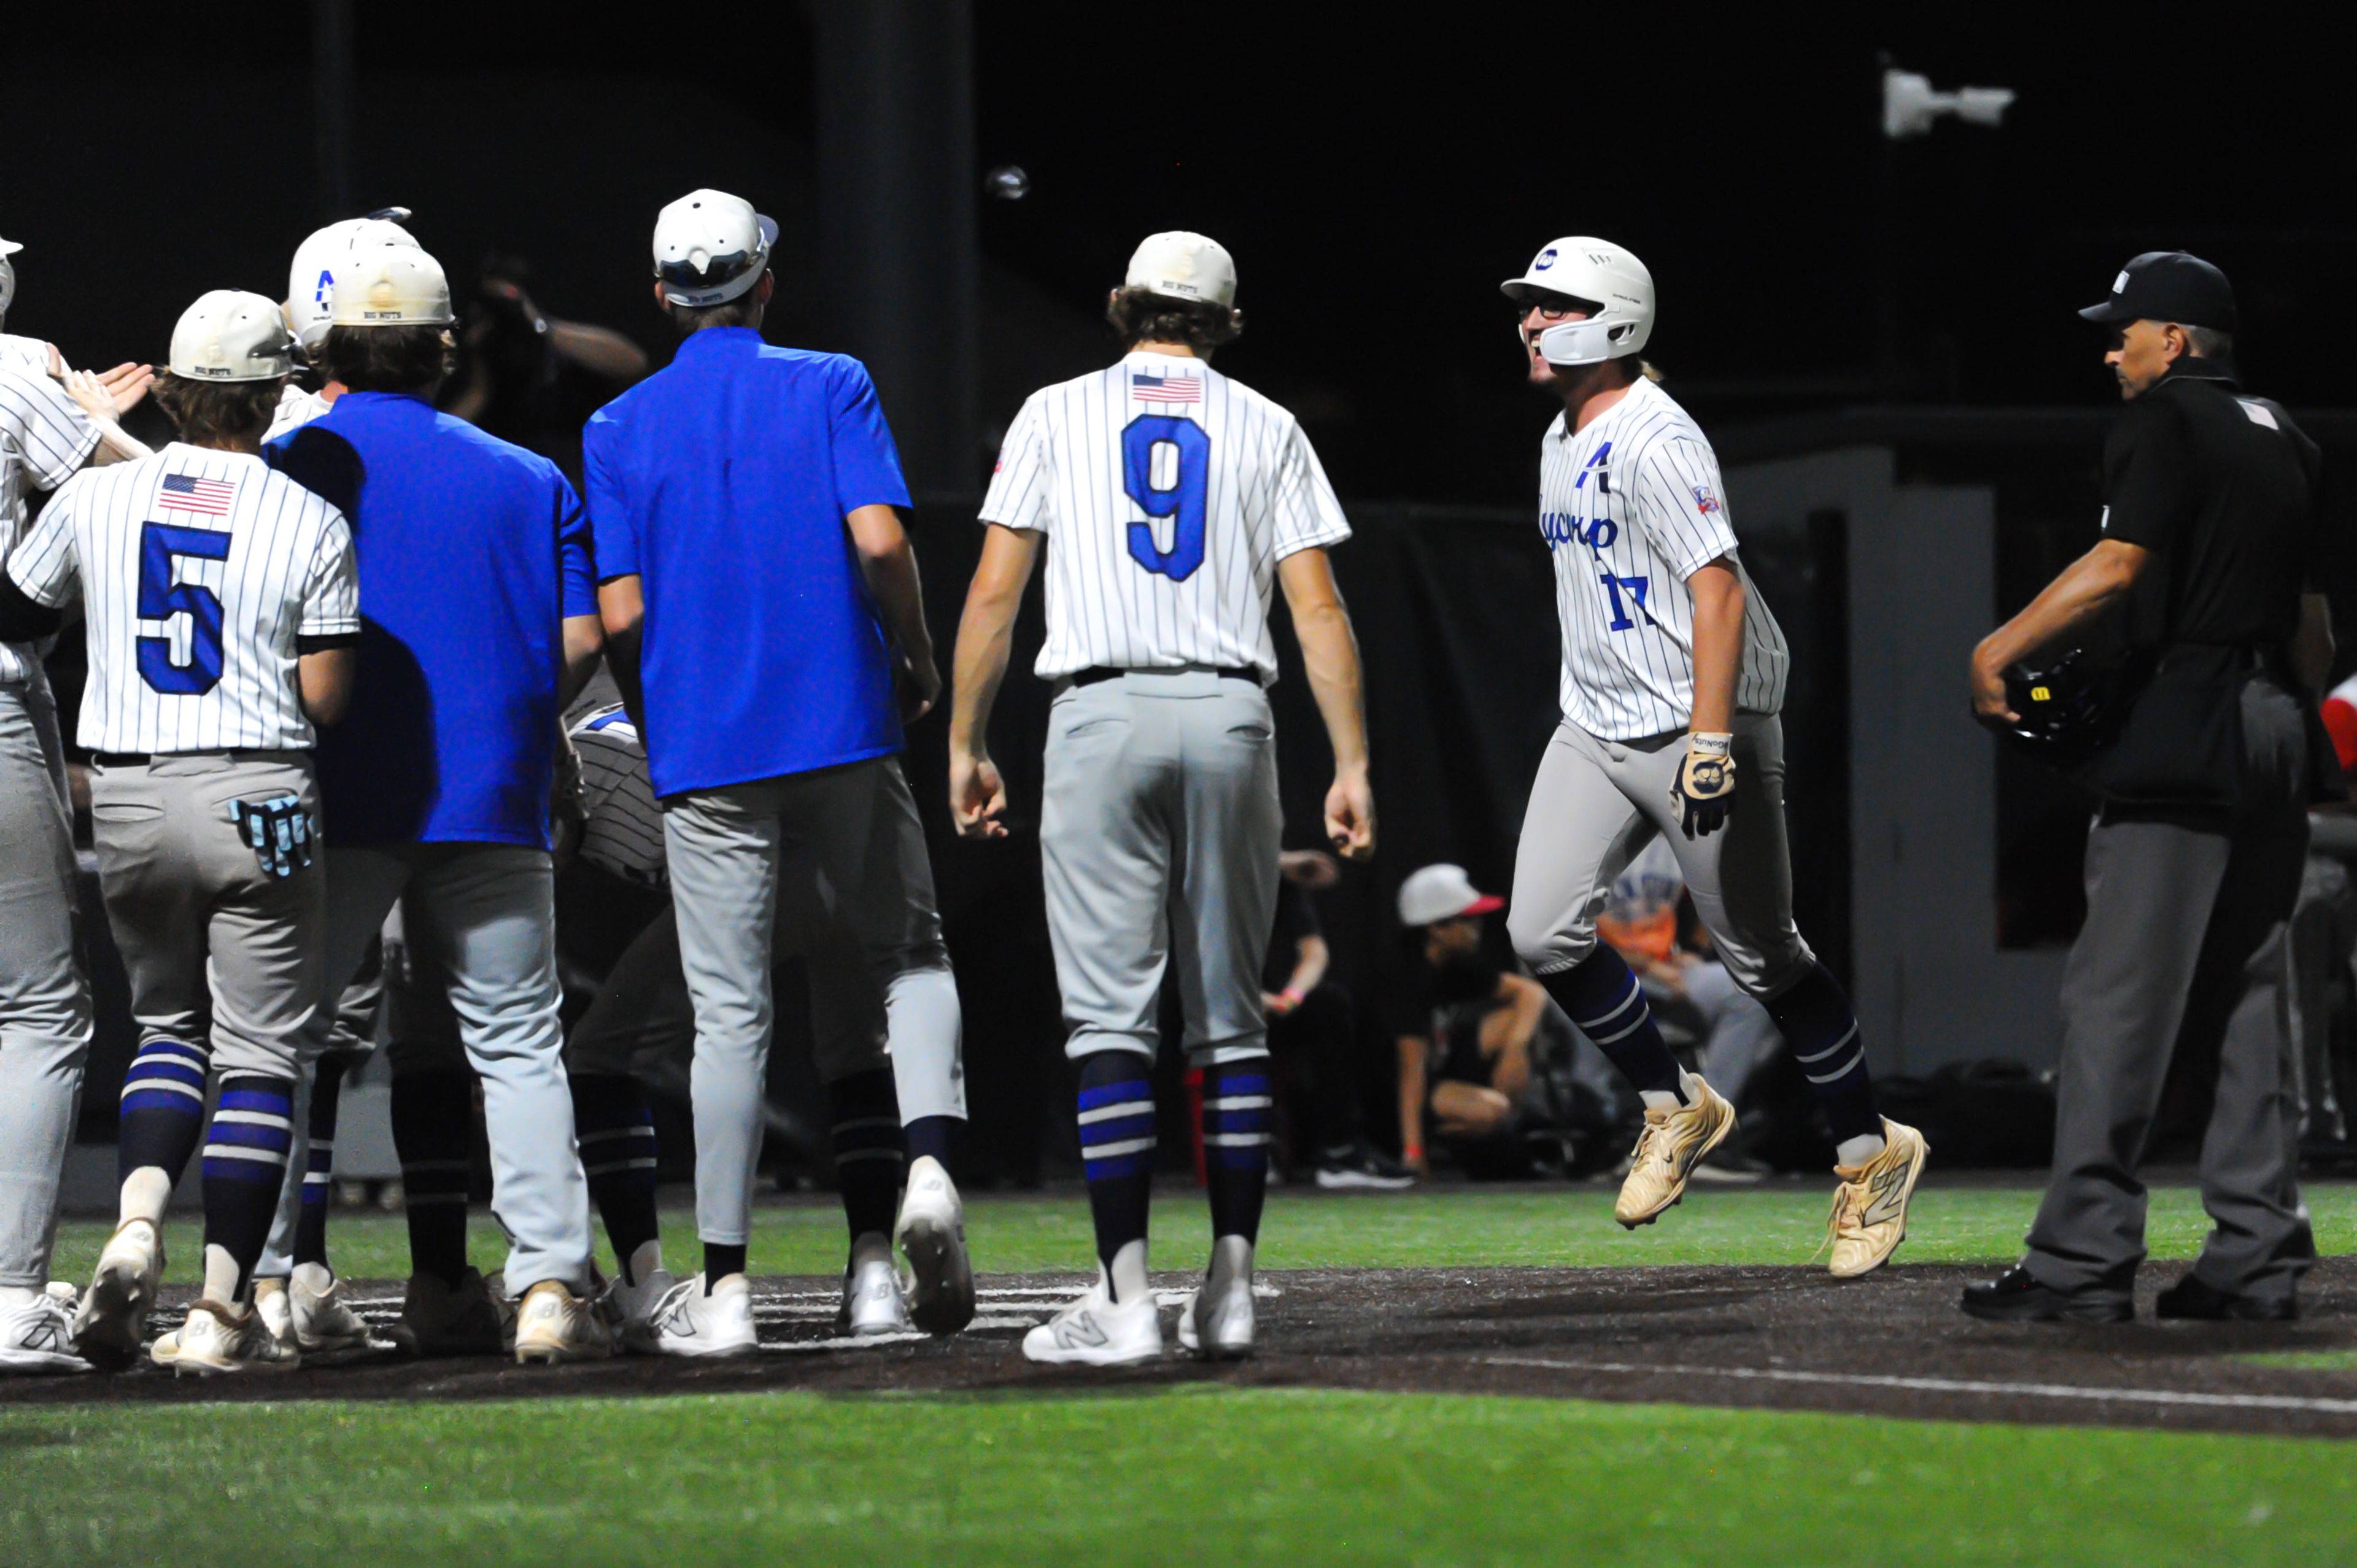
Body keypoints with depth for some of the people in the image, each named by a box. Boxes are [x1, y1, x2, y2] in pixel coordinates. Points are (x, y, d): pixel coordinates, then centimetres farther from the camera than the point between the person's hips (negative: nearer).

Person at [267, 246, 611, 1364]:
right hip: (492, 800, 2)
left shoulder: (288, 466, 1)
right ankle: (550, 1285, -6)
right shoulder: (527, 480, 9)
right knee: (516, 1041, 6)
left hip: (334, 800, -2)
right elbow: (581, 643, 4)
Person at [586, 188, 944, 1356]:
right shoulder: (832, 386, 2)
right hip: (843, 728, 0)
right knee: (851, 990, 12)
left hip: (704, 746, 0)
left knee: (729, 1015, -1)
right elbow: (880, 541, -10)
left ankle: (723, 1286, -8)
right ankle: (872, 1262, 7)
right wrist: (917, 661, 5)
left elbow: (620, 613, -2)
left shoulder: (619, 428, 4)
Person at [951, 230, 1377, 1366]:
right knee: (1229, 1016, 9)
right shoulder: (1265, 429, 11)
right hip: (1231, 717, 2)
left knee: (1110, 1015, -5)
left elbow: (994, 594, 3)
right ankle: (1229, 1288, 6)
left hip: (1102, 714, -2)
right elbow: (1317, 610, 4)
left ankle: (1124, 1301, -12)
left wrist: (966, 746, 10)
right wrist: (1351, 767, 4)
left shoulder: (1056, 417, 8)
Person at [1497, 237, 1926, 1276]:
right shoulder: (1562, 444, 12)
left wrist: (1709, 745, -30)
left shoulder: (1654, 442, -18)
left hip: (1704, 723, -8)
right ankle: (1675, 1108, 12)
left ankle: (1872, 1152, 15)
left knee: (1762, 957, 0)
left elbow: (1718, 592, -25)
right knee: (1544, 931, -6)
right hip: (1596, 729, 8)